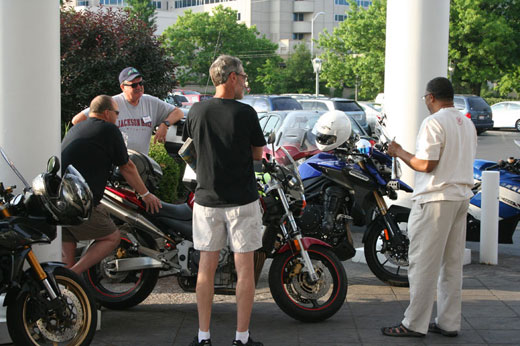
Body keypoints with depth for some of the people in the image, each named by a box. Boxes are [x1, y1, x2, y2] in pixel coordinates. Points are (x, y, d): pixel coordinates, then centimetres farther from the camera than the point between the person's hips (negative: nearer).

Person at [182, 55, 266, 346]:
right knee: (245, 268, 4)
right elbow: (258, 154, 0)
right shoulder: (245, 113, -10)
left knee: (207, 266, 10)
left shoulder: (197, 111, 0)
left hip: (207, 198, 3)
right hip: (242, 199, -3)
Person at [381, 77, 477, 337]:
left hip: (436, 199, -9)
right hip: (461, 198, 9)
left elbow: (426, 164, -20)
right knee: (452, 263, 12)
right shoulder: (467, 123, 13)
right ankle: (449, 323, 17)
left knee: (424, 263, -4)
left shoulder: (433, 123, -14)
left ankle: (415, 324, 0)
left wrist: (399, 152, -6)